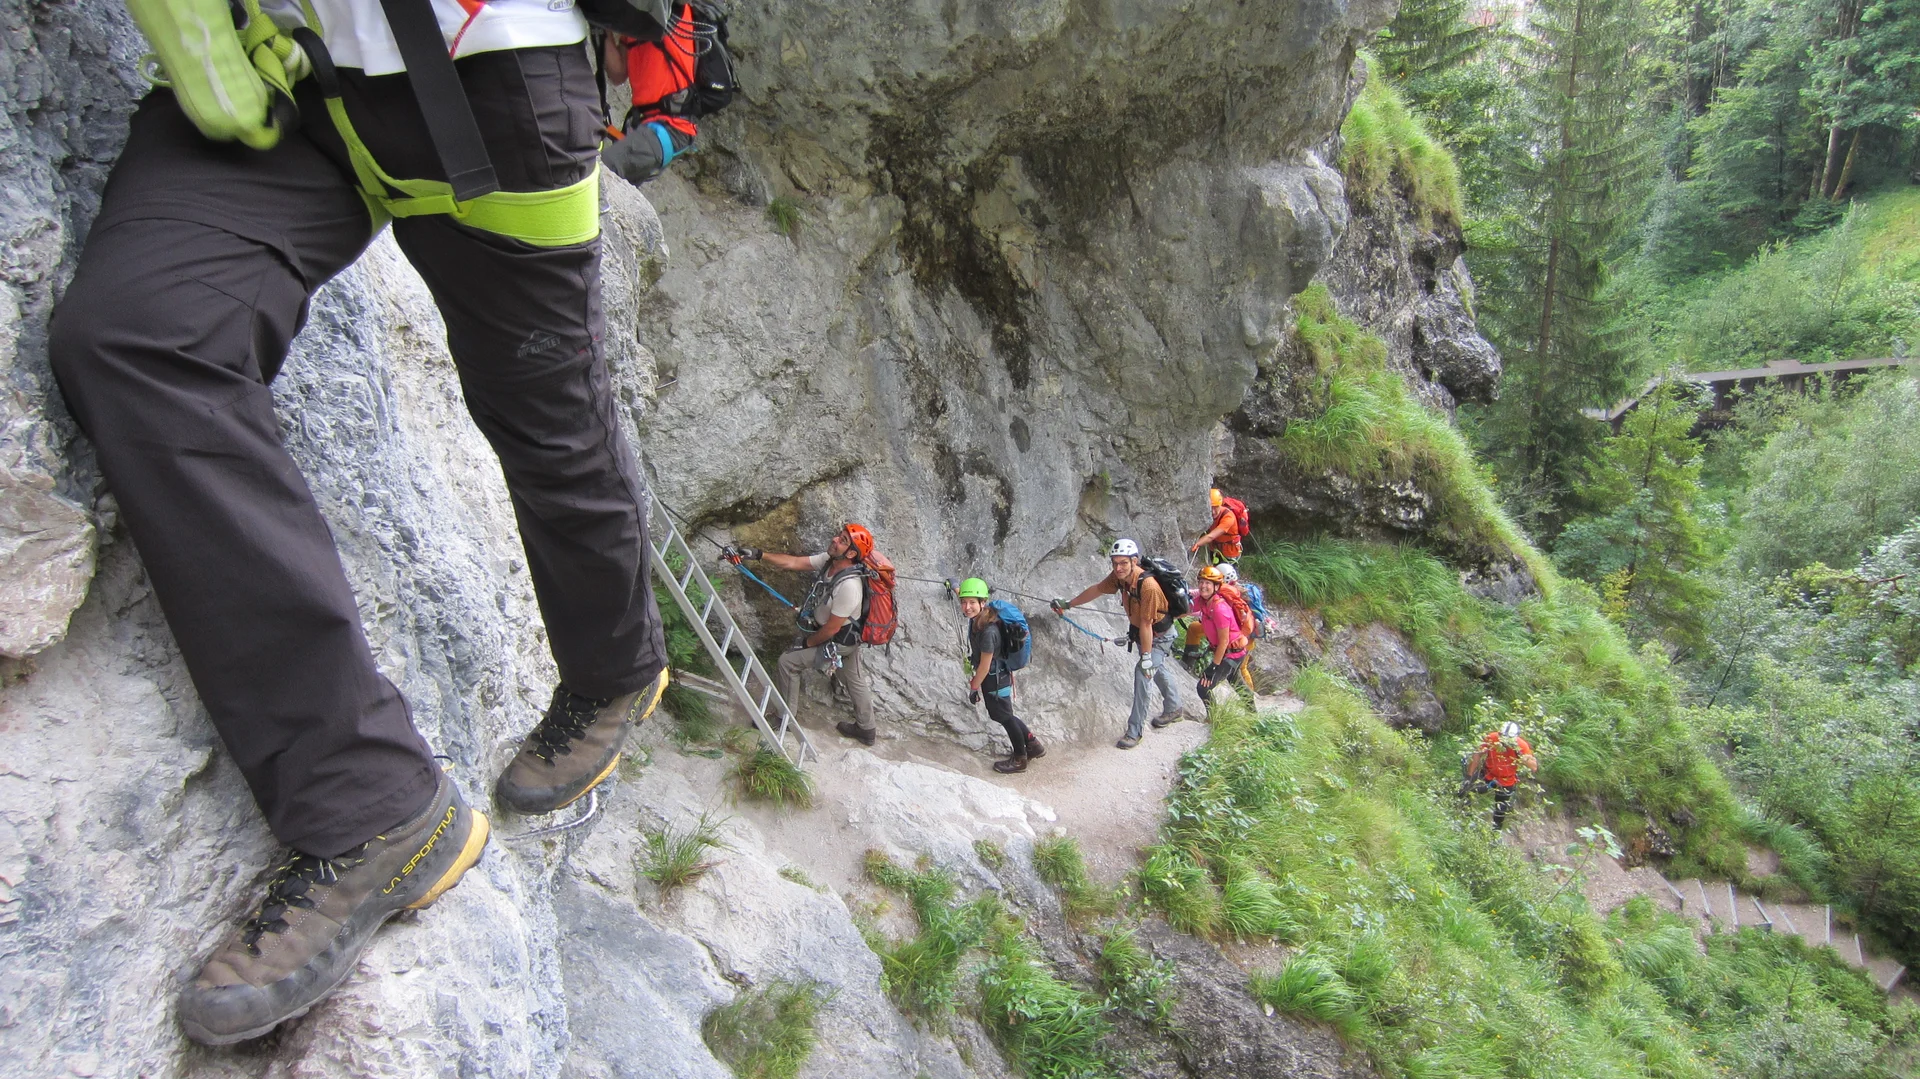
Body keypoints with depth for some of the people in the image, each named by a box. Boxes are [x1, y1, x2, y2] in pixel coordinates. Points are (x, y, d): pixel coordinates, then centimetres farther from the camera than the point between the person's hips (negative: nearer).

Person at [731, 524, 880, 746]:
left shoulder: (849, 586, -37)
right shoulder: (829, 561, -14)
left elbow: (831, 628, -27)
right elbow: (793, 562, -10)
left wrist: (807, 643, -11)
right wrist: (758, 555, -20)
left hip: (838, 642, -8)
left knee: (788, 662, 3)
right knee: (856, 682, 21)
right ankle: (866, 730, 40)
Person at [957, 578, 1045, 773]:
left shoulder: (988, 631, -33)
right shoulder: (977, 618, -11)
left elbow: (985, 665, -24)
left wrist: (974, 687, -13)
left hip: (995, 680, -9)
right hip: (992, 676, 9)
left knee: (1004, 716, 12)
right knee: (999, 714, 23)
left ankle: (1019, 759, 34)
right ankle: (1033, 745, 39)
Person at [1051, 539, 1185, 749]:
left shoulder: (1148, 585, -37)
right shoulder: (1119, 577, -16)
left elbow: (1146, 625, -33)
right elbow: (1096, 589, 1)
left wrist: (1145, 657, -28)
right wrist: (1068, 604, 7)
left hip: (1159, 635, -8)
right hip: (1139, 631, 8)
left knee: (1143, 672, -17)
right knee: (1156, 669, 24)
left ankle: (1135, 731, -8)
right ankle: (1173, 708, 49)